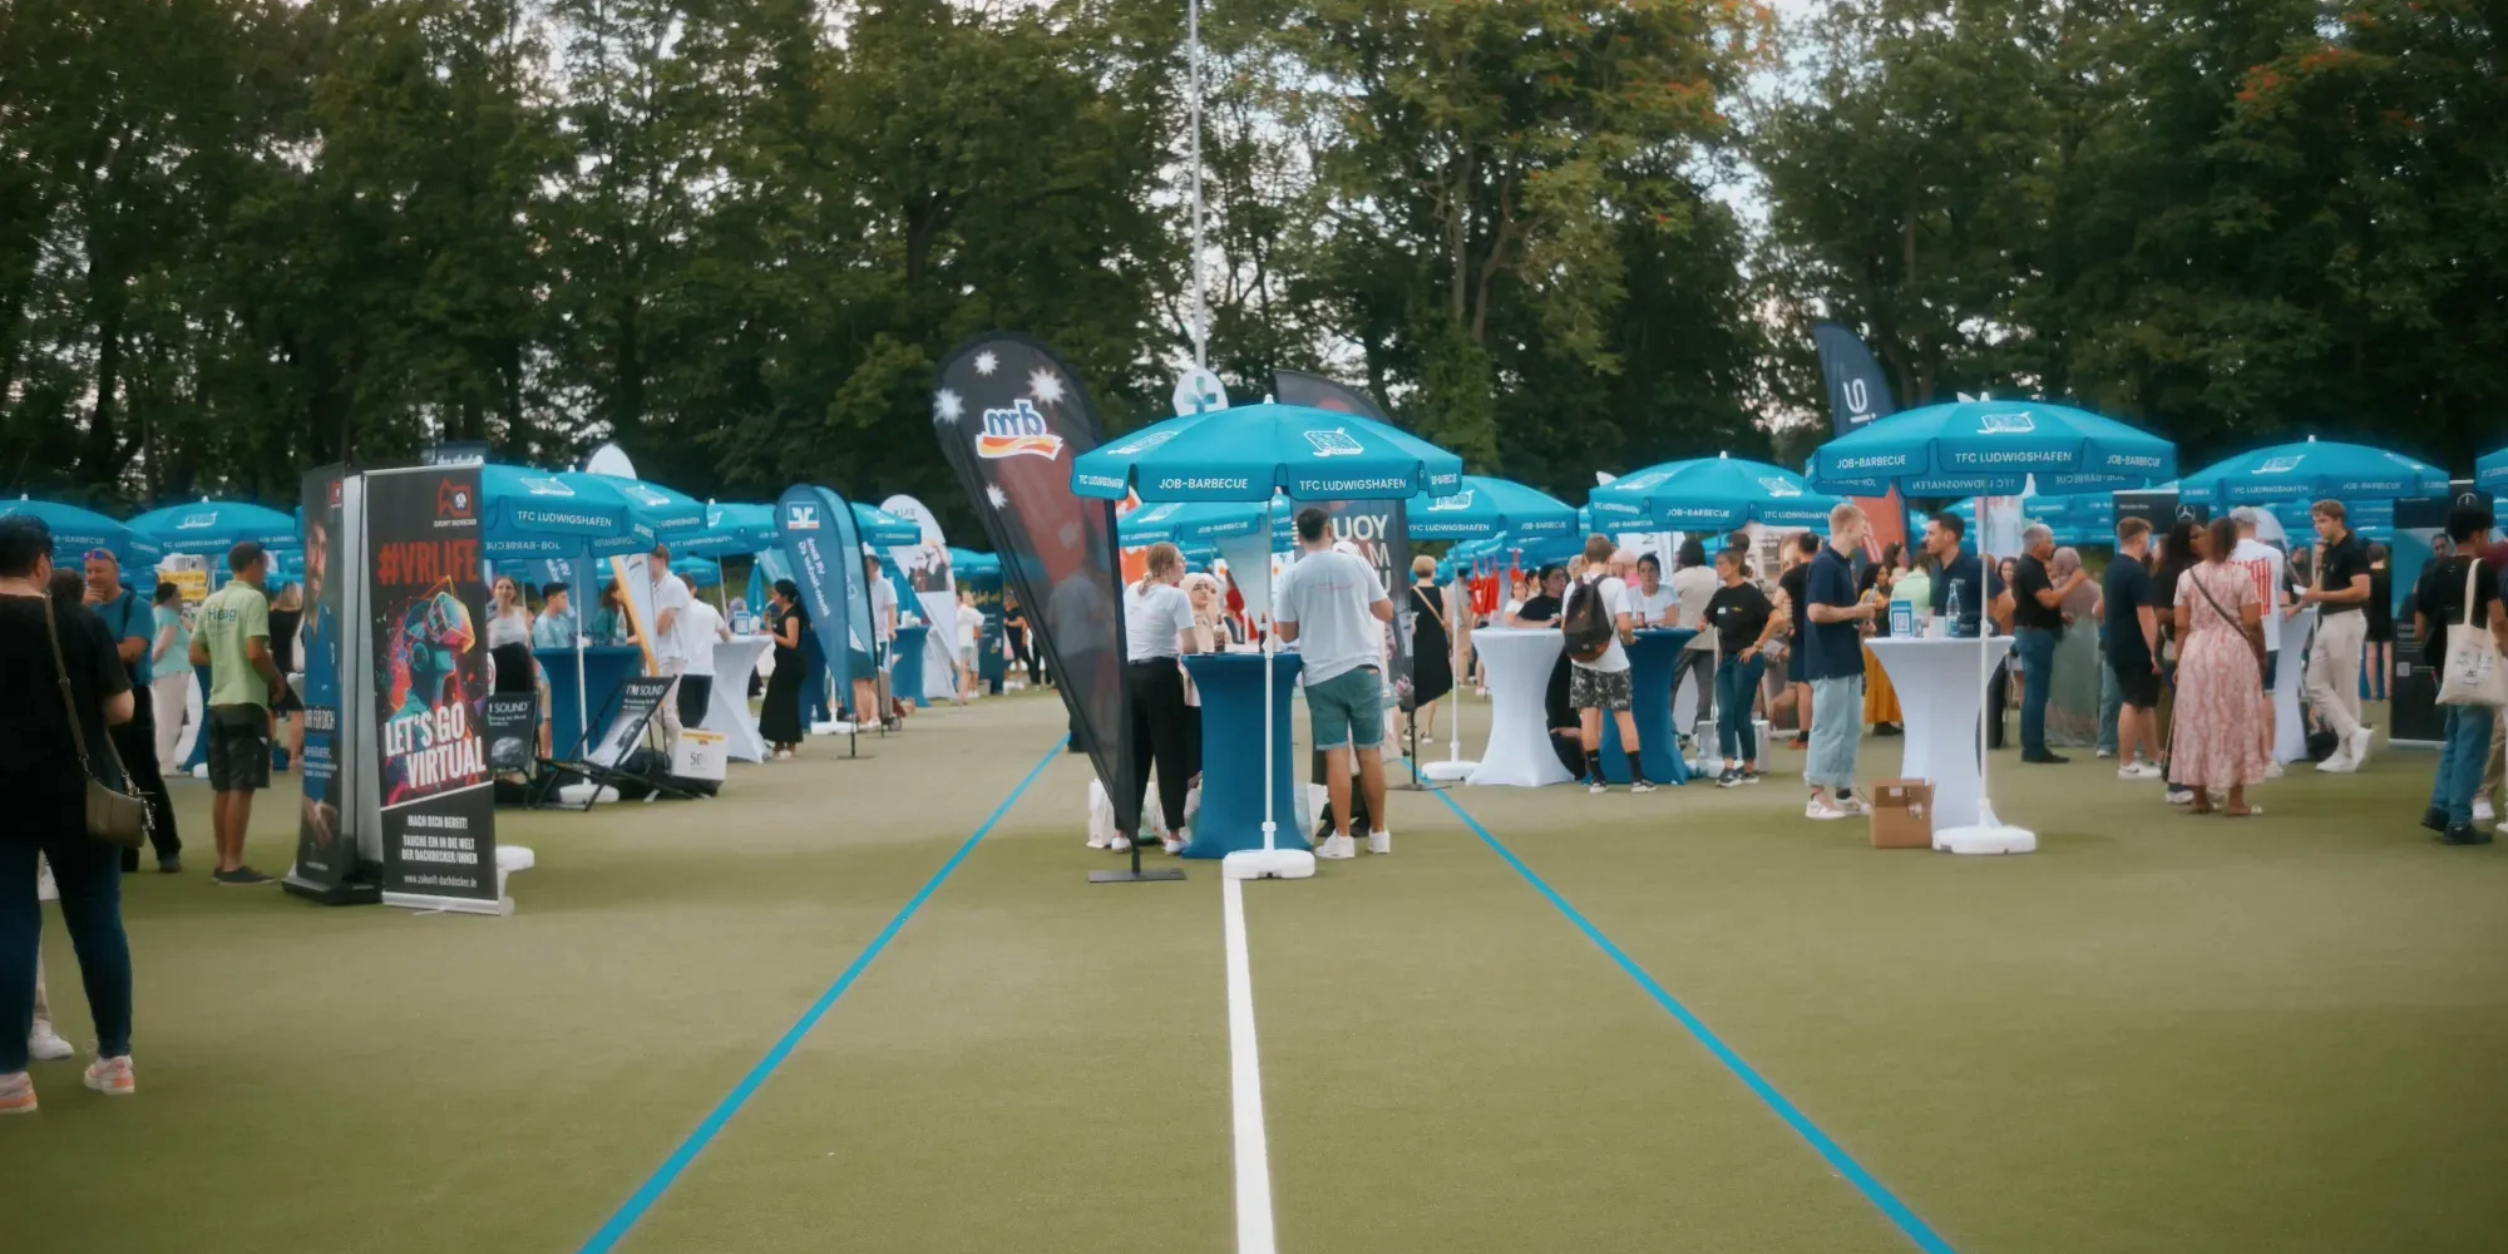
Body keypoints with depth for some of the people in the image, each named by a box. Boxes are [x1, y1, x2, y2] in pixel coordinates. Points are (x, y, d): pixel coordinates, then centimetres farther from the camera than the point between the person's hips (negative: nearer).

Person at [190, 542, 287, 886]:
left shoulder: (211, 603, 12)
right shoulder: (252, 599, -10)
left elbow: (195, 655, 12)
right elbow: (255, 652, -19)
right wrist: (277, 678, -4)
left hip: (218, 702, 8)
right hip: (245, 702, -8)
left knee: (222, 786, 12)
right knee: (241, 787, -7)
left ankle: (222, 861, 17)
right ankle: (234, 865, -8)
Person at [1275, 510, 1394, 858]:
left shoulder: (1291, 577, -3)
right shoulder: (1357, 565, 0)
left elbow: (1287, 634, 2)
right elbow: (1386, 613, 8)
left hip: (1321, 675, -1)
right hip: (1363, 669, 1)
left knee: (1336, 755, 0)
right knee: (1369, 752, 8)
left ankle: (1342, 837, -1)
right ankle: (1378, 833, 15)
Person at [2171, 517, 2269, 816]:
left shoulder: (2187, 576, 2)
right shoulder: (2241, 575, -6)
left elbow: (2181, 626, 2)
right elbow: (2252, 623, -8)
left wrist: (2179, 661, 9)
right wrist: (2261, 654, 5)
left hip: (2196, 653, 3)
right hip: (2233, 653, -3)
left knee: (2197, 721, 8)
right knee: (2234, 722, 2)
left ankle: (2199, 796, 12)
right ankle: (2236, 799, 0)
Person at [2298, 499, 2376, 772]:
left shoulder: (2354, 550, -14)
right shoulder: (2328, 550, 14)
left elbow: (2362, 591, -23)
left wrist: (2321, 595, -22)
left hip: (2347, 622, -10)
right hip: (2327, 622, 10)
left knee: (2345, 689, -4)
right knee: (2316, 685, 5)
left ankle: (2347, 752, 1)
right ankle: (2355, 735, 3)